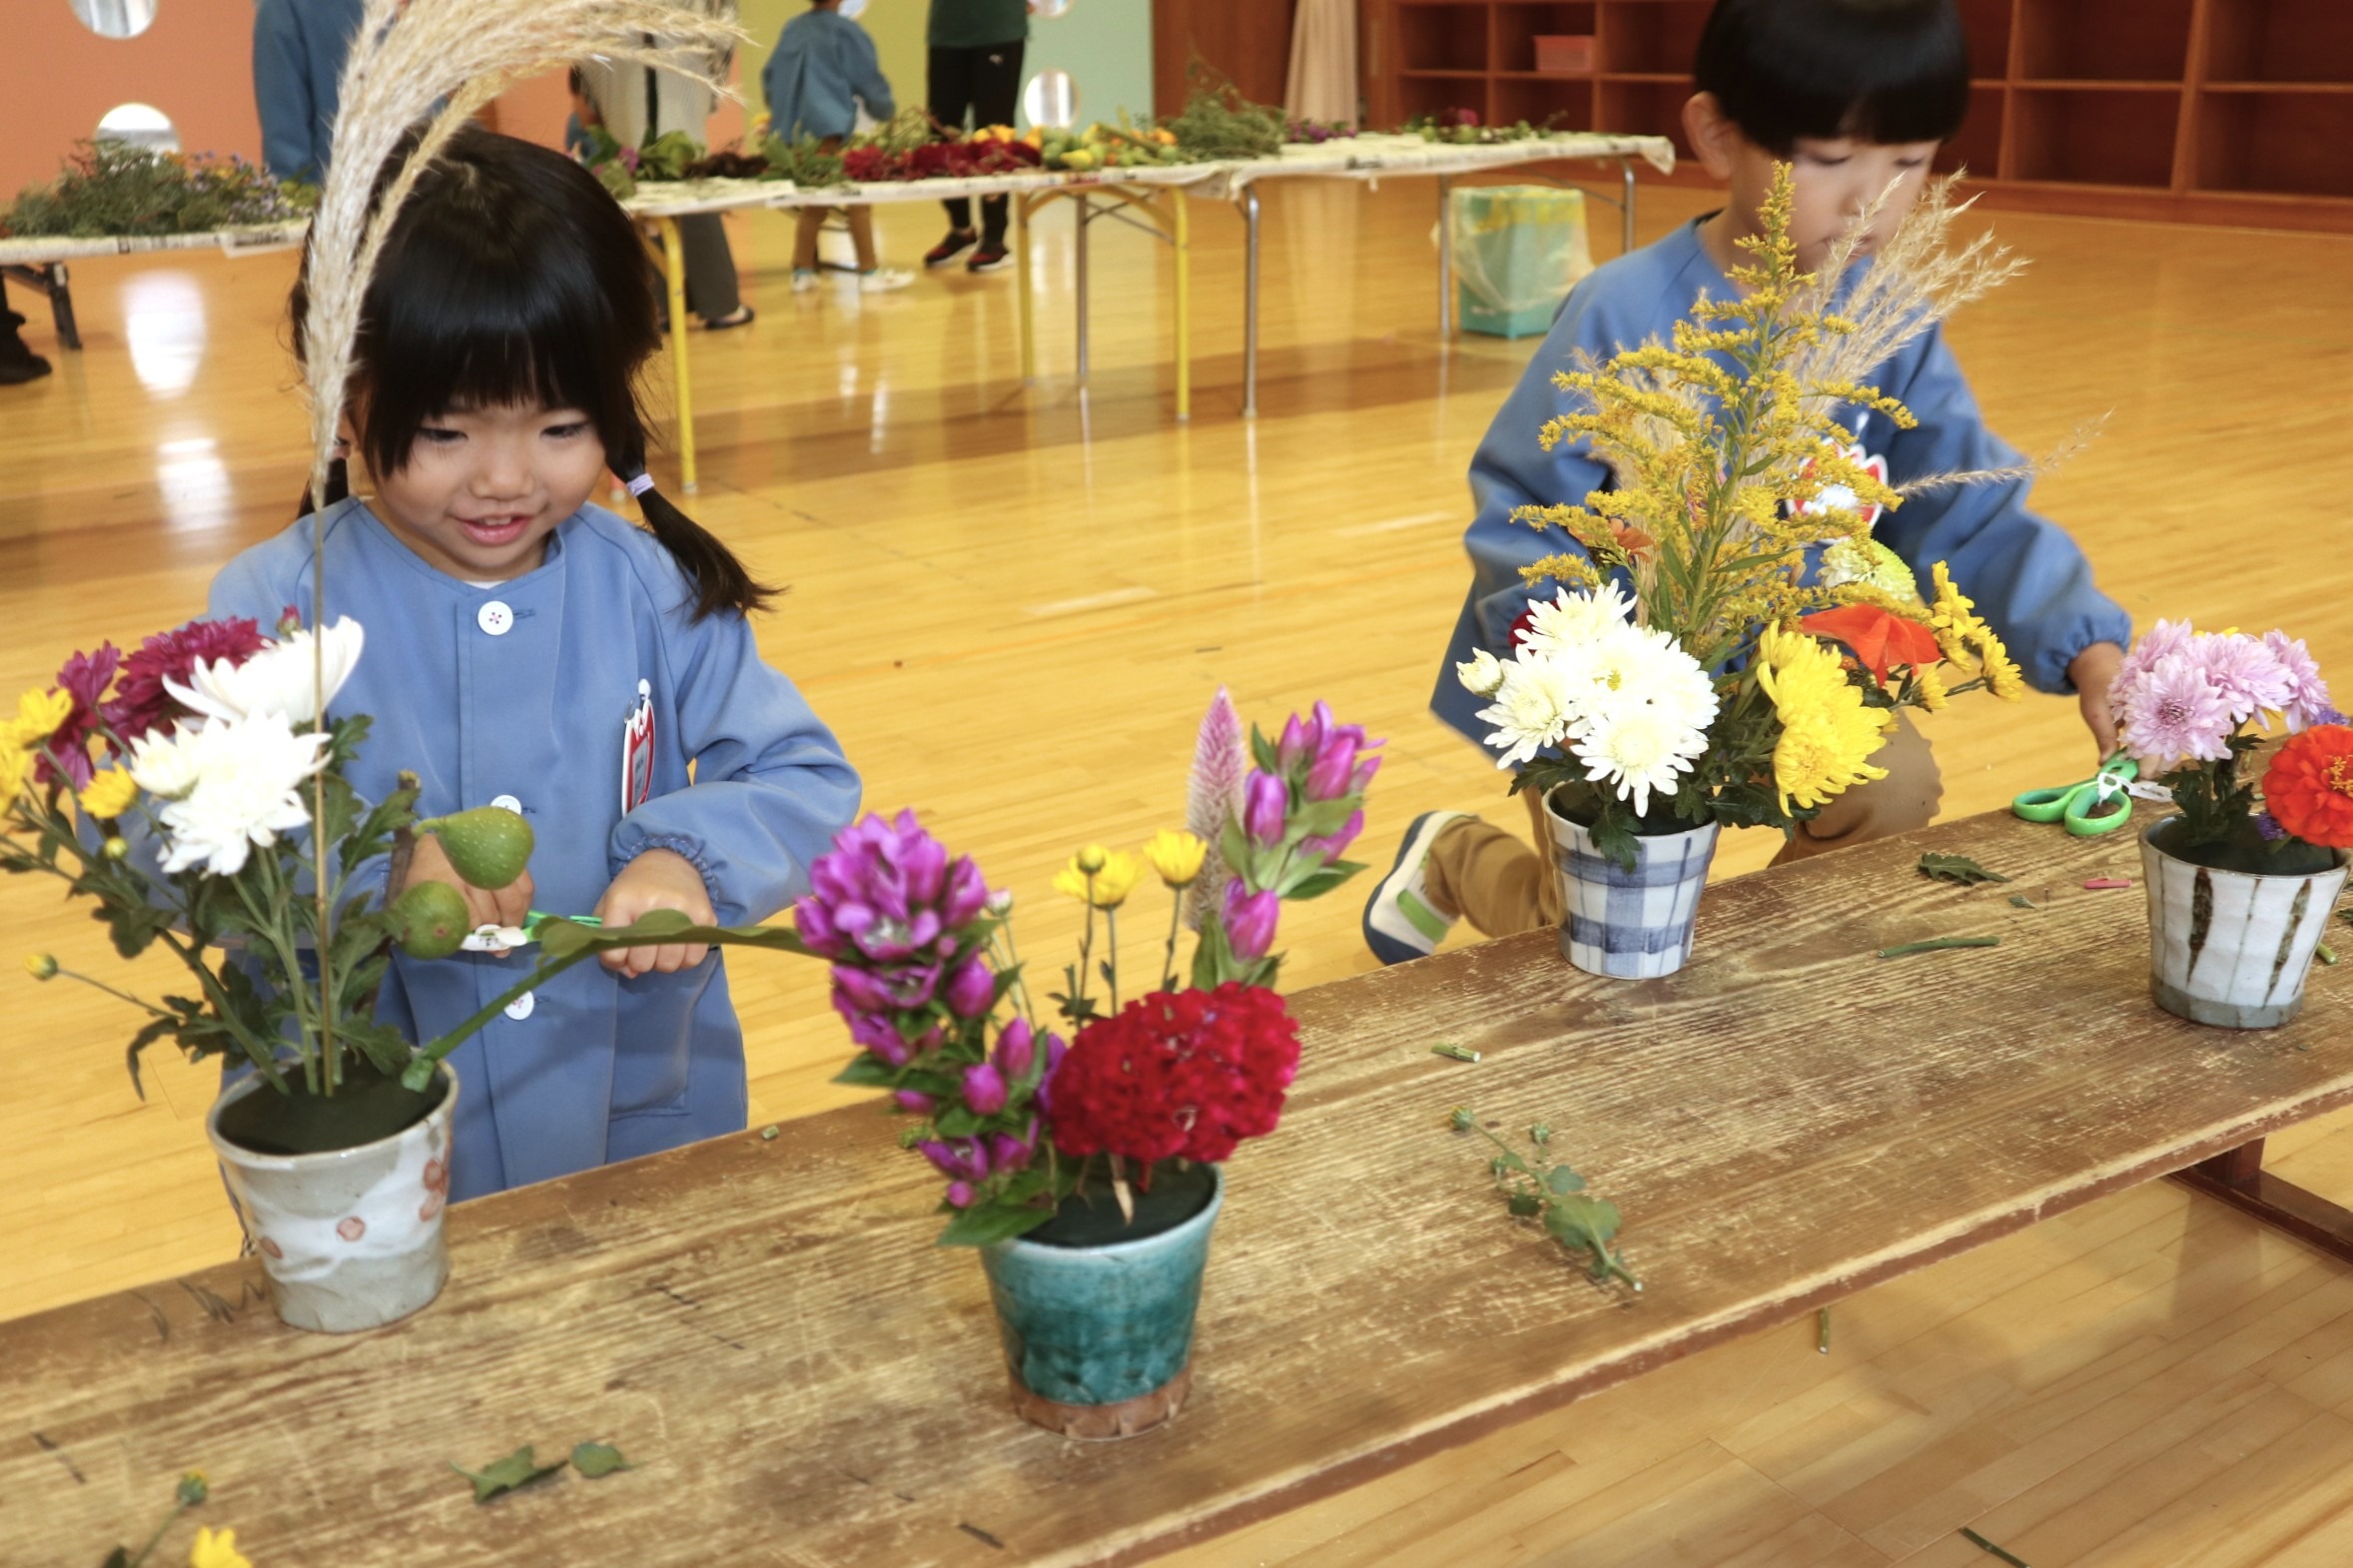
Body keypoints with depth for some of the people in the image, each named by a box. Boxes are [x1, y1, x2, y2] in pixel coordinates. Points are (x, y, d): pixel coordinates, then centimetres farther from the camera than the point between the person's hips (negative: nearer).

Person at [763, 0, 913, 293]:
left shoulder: (791, 29, 14)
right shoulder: (844, 30, -3)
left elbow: (770, 75, 18)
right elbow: (868, 78, 1)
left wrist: (782, 112, 33)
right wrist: (887, 113, 17)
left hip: (793, 128, 7)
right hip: (829, 126, -7)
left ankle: (803, 270, 16)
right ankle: (869, 272, 2)